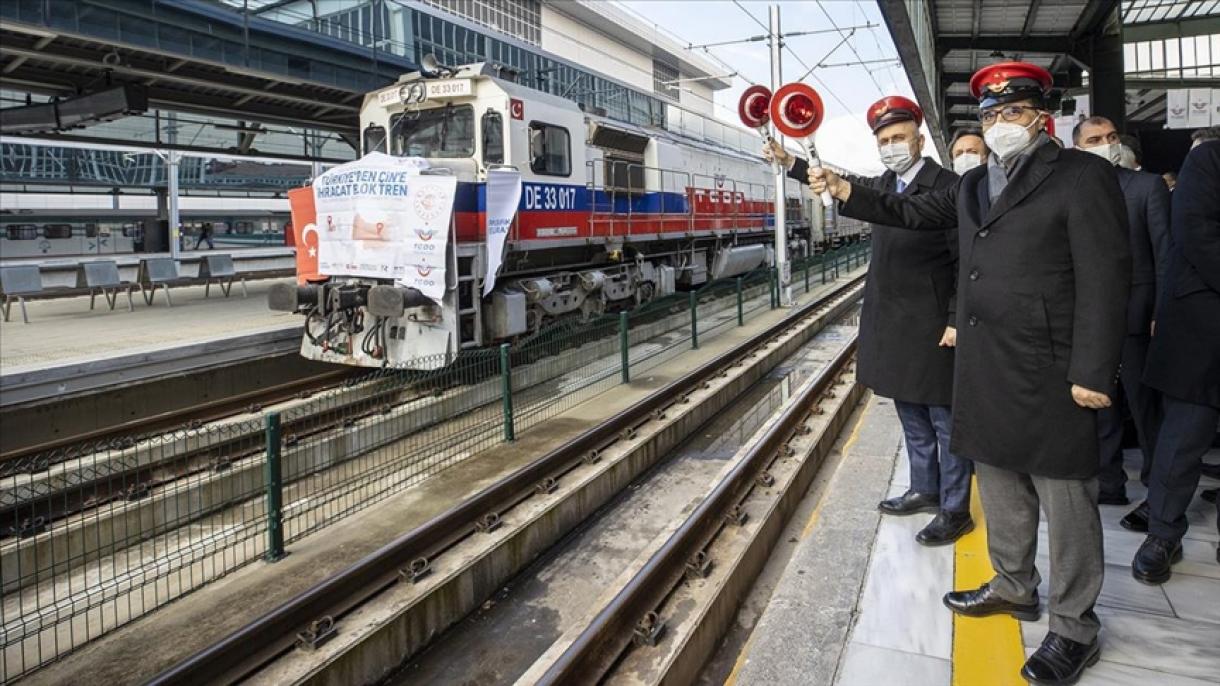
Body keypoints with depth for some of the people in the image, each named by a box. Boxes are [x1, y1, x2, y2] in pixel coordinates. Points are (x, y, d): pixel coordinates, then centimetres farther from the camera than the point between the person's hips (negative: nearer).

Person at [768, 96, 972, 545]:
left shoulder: (947, 187, -12)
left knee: (944, 420, 2)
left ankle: (955, 511, 14)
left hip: (931, 327, -8)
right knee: (912, 417, 18)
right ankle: (924, 491, 33)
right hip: (891, 324, 8)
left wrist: (958, 321, -18)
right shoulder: (883, 186, 9)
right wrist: (789, 162, 25)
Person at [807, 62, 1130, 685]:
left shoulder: (1083, 176, -8)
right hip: (984, 369, 7)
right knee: (999, 483, 18)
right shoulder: (972, 184, 14)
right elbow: (913, 213, 22)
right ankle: (1014, 587, 37)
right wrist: (846, 192, 7)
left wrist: (1093, 373, -17)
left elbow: (1106, 278, -13)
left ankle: (1074, 627, 19)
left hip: (1049, 372, -7)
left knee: (1065, 501, 4)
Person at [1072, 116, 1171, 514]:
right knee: (1099, 404, 11)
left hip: (1135, 316, -3)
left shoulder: (1147, 186, 0)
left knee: (1146, 407, 3)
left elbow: (1165, 252, -4)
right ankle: (1109, 484, 24)